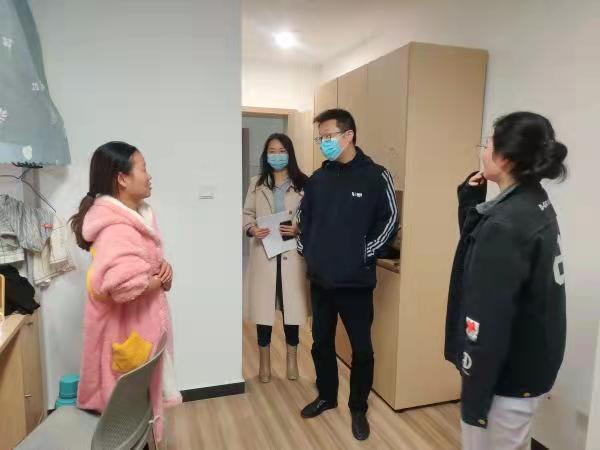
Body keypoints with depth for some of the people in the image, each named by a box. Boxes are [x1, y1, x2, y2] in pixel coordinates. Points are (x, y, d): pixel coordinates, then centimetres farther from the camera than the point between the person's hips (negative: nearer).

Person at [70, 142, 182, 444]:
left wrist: (163, 267, -4)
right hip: (125, 327, -9)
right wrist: (161, 280, -21)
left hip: (142, 321, 9)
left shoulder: (135, 214, 5)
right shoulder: (116, 227, -27)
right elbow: (124, 284, -41)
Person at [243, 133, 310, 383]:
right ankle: (264, 360, 25)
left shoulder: (302, 184, 1)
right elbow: (247, 214, 8)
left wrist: (299, 229, -17)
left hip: (292, 253, -1)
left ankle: (292, 357, 28)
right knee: (263, 305, 6)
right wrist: (252, 229, -11)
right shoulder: (257, 184, 8)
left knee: (292, 304, 7)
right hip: (264, 252, 1)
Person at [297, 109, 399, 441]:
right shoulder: (318, 178, 6)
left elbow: (389, 222, -6)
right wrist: (305, 248, 7)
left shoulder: (375, 176, -8)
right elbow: (304, 216, 17)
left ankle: (358, 408, 30)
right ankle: (326, 396, 40)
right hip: (320, 279, 5)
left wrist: (364, 254, -10)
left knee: (361, 348, 9)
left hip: (355, 281, -4)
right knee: (321, 342, 18)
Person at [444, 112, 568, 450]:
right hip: (530, 366, 9)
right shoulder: (536, 204, 3)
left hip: (507, 377, -9)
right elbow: (479, 247, 14)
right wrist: (471, 202, -1)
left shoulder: (505, 224, -26)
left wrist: (474, 397, -16)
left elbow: (489, 321, -25)